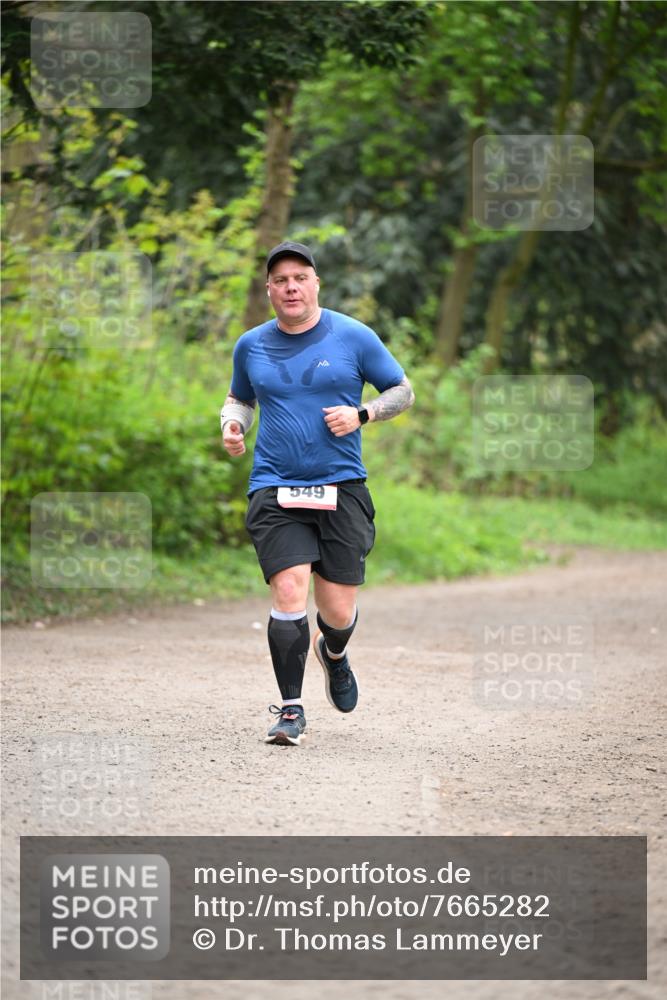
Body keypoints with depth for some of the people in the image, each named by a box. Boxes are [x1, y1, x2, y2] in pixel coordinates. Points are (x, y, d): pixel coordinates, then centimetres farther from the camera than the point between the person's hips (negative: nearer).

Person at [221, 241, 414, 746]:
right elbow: (239, 398, 26)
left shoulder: (353, 337, 1)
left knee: (338, 609, 0)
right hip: (275, 490, 1)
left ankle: (333, 654, 38)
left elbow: (403, 391, 9)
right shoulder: (251, 345, 8)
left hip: (342, 487, -1)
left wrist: (361, 414, -9)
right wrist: (233, 426, 3)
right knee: (289, 592, -17)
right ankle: (291, 710, -7)